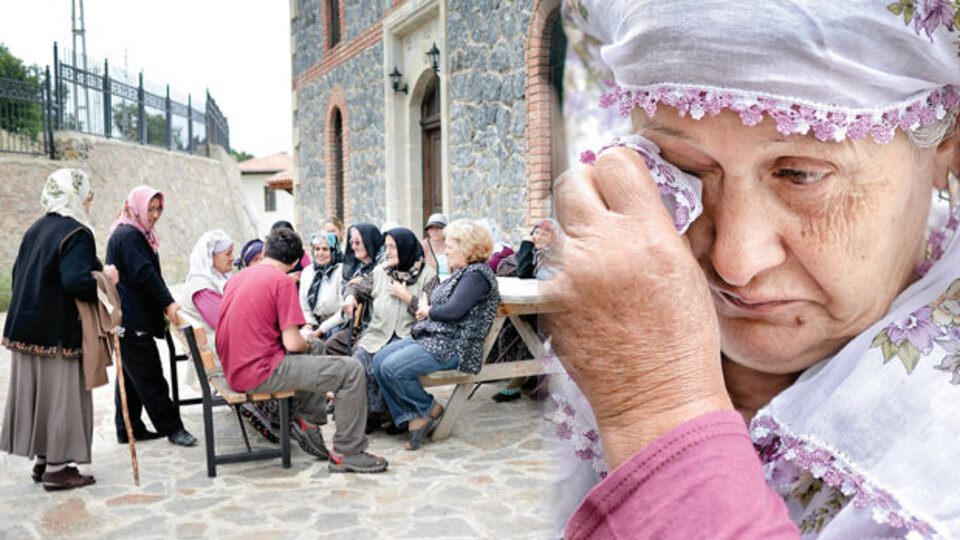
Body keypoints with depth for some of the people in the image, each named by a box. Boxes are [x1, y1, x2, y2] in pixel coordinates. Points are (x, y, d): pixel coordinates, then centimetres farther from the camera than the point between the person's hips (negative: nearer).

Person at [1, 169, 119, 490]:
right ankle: (56, 468, 8)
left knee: (36, 392, 15)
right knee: (60, 395, 1)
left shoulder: (36, 229, 11)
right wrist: (104, 280, -11)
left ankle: (41, 458, 27)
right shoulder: (76, 233, -15)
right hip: (58, 332, -8)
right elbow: (75, 280, -27)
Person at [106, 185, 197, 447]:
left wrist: (164, 303, 15)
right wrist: (168, 303, -18)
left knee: (131, 376, 15)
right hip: (132, 322, -11)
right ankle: (171, 427, 1)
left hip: (126, 319, 11)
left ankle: (128, 428, 23)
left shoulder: (133, 234, 18)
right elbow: (144, 275, -21)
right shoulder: (128, 236, -14)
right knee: (149, 377, -5)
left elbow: (148, 273, 21)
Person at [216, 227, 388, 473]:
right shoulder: (282, 281, -12)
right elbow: (292, 343, -17)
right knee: (352, 370, -8)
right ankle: (347, 453, -3)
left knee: (317, 349, 29)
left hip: (235, 369, 9)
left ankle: (307, 421, 19)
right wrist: (306, 344, 6)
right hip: (261, 374, -9)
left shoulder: (236, 278, 12)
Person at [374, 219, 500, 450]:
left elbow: (453, 311, -22)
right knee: (379, 360, -3)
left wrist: (427, 311, -3)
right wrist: (425, 311, 3)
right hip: (430, 336, 11)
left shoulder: (477, 275, -12)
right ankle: (413, 418, -2)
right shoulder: (462, 272, 19)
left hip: (452, 345, -11)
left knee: (393, 367, -23)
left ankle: (429, 410, -1)